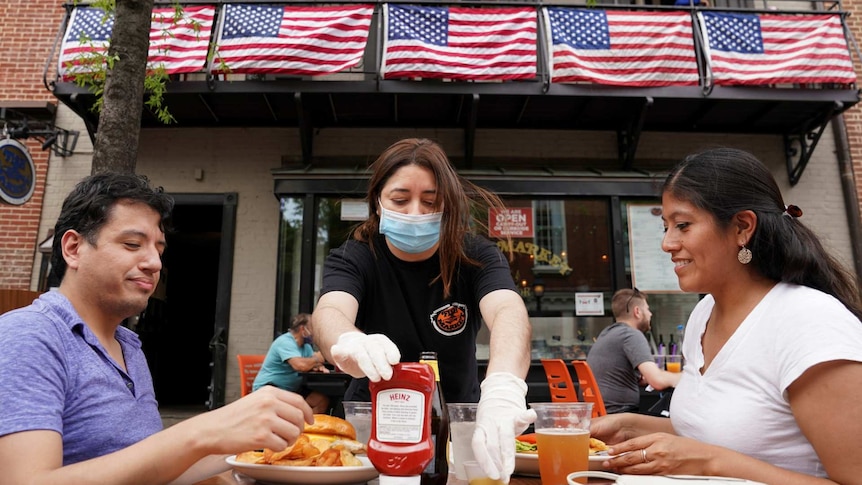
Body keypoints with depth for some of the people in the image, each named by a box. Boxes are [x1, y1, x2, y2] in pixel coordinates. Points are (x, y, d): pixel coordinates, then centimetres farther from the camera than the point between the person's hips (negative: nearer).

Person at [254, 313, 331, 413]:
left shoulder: (306, 345, 11)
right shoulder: (285, 342, -19)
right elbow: (300, 365, -33)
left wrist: (319, 366, -14)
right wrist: (316, 359, -13)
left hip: (291, 389, 9)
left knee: (322, 400, -11)